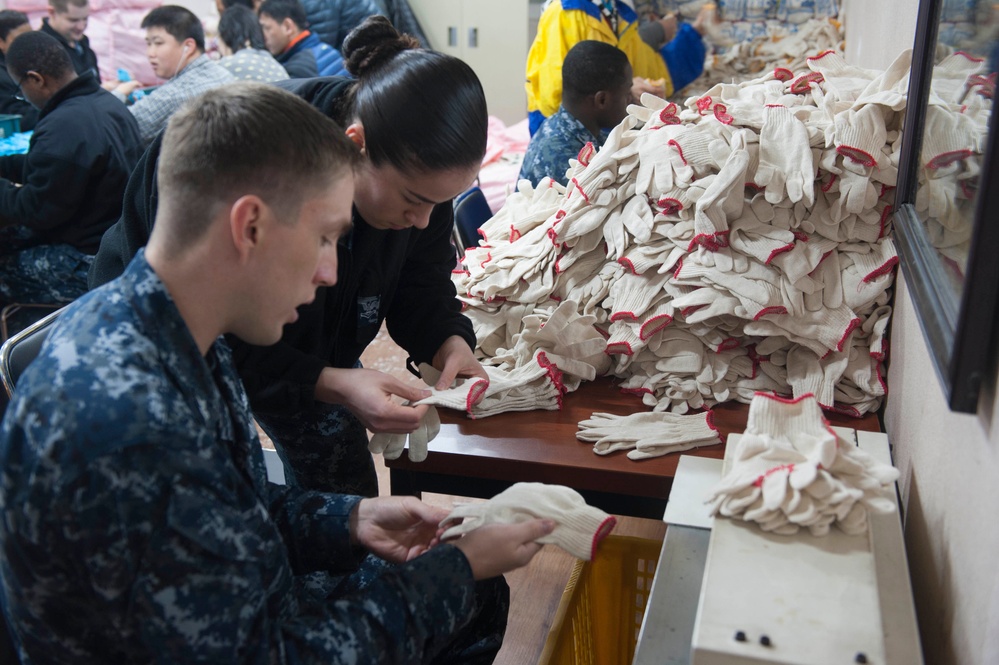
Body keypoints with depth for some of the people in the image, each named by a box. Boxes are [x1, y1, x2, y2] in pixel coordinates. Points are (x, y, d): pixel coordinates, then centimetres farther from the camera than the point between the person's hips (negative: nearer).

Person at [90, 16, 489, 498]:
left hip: (309, 348, 5)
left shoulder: (417, 172, -22)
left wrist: (448, 341, -28)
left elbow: (420, 280, -7)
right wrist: (328, 384, -43)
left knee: (352, 505, 8)